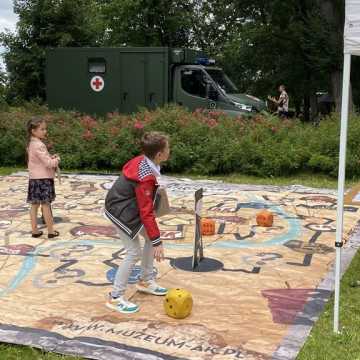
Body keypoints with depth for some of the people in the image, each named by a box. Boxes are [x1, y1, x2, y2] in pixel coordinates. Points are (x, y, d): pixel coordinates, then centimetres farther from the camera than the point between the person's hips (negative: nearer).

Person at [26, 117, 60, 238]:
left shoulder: (31, 144, 11)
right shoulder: (39, 145, -18)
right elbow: (48, 163, -20)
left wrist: (51, 158, 7)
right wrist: (56, 160, -2)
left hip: (34, 178, 8)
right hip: (43, 178, -8)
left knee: (34, 205, 8)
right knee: (46, 205, -3)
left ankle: (34, 230, 12)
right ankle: (51, 231, 3)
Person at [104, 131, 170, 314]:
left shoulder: (142, 161, -5)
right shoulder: (146, 177, -32)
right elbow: (147, 212, -29)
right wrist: (157, 242, -24)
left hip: (129, 205, 10)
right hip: (120, 211, -10)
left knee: (151, 237, 14)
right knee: (134, 253, -7)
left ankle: (145, 281, 29)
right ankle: (115, 298, 3)